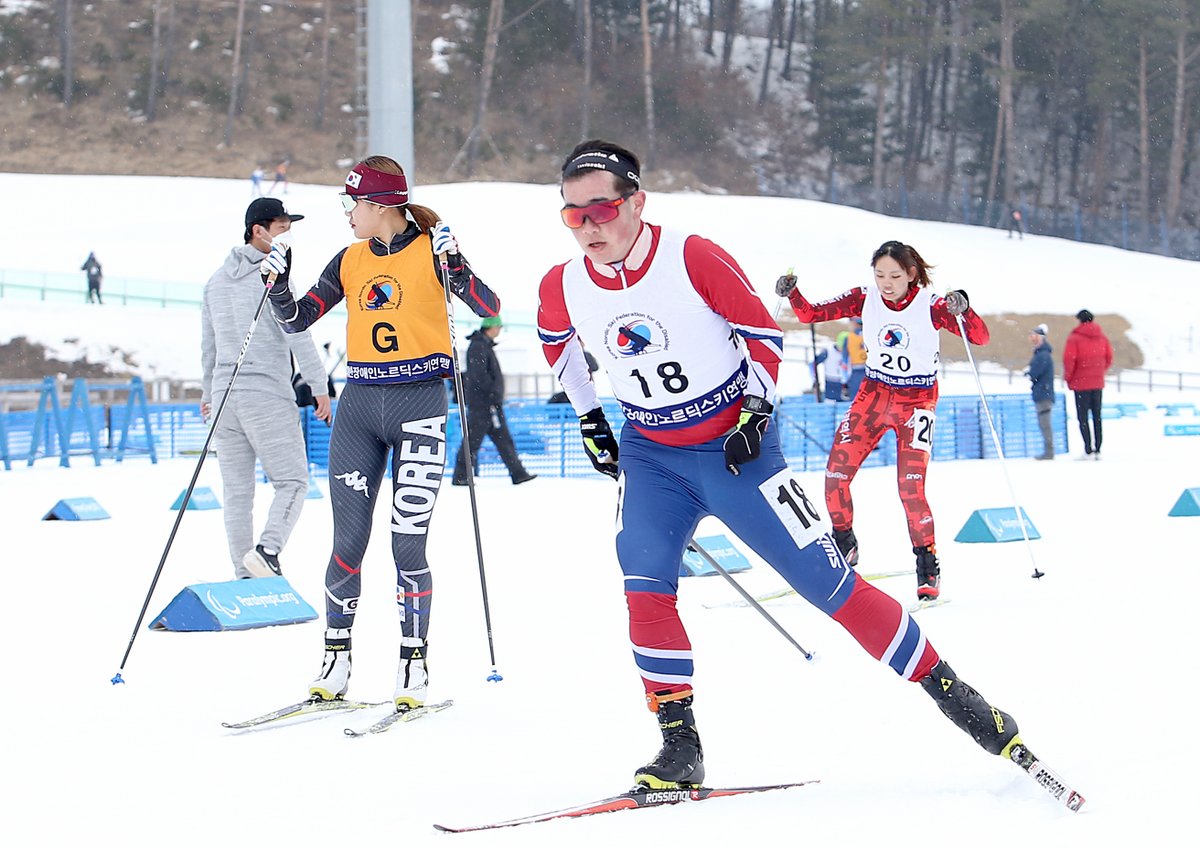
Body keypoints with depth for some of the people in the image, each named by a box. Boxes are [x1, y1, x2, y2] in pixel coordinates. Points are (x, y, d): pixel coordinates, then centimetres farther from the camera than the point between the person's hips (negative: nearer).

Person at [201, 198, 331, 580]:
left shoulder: (216, 280, 14)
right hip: (267, 395, -7)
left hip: (225, 393, 7)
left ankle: (243, 573, 5)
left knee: (237, 490, 8)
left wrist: (207, 393, 32)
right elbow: (297, 334, -14)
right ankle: (268, 549, -21)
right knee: (292, 481, -1)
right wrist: (319, 385, -10)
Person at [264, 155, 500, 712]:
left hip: (420, 404, -4)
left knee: (407, 544, -7)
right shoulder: (350, 262, 10)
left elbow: (488, 309, -13)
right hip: (359, 405, 4)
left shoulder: (431, 250, -4)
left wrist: (454, 266, -27)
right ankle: (336, 661, 9)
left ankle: (414, 664, 2)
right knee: (348, 541, 2)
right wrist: (277, 284, -5)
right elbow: (295, 321, 13)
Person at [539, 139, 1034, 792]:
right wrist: (588, 418, 16)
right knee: (645, 588, -19)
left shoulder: (693, 259, -20)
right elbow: (556, 343, 17)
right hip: (649, 456, 3)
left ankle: (949, 692, 7)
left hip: (734, 447, -3)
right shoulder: (562, 288, -9)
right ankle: (679, 745, -9)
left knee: (828, 580, -3)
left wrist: (757, 412, -14)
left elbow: (762, 333, -5)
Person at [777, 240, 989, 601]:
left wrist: (962, 310, -39)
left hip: (917, 400, -4)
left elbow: (981, 337, -20)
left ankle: (928, 567, 0)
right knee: (835, 476, -7)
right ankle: (844, 544, 18)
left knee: (910, 487, -16)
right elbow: (811, 314, -1)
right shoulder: (864, 299, -5)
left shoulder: (930, 306, -14)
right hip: (873, 394, 4)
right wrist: (791, 293, -20)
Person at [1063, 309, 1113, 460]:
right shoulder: (1102, 337, 6)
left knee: (1083, 418, -2)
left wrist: (1068, 377, 0)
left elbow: (1069, 360, -15)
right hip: (1098, 383, 5)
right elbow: (1109, 358, 9)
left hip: (1081, 384, -5)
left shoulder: (1074, 338, -10)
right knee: (1097, 417, 11)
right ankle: (1097, 450, 10)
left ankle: (1089, 451, -9)